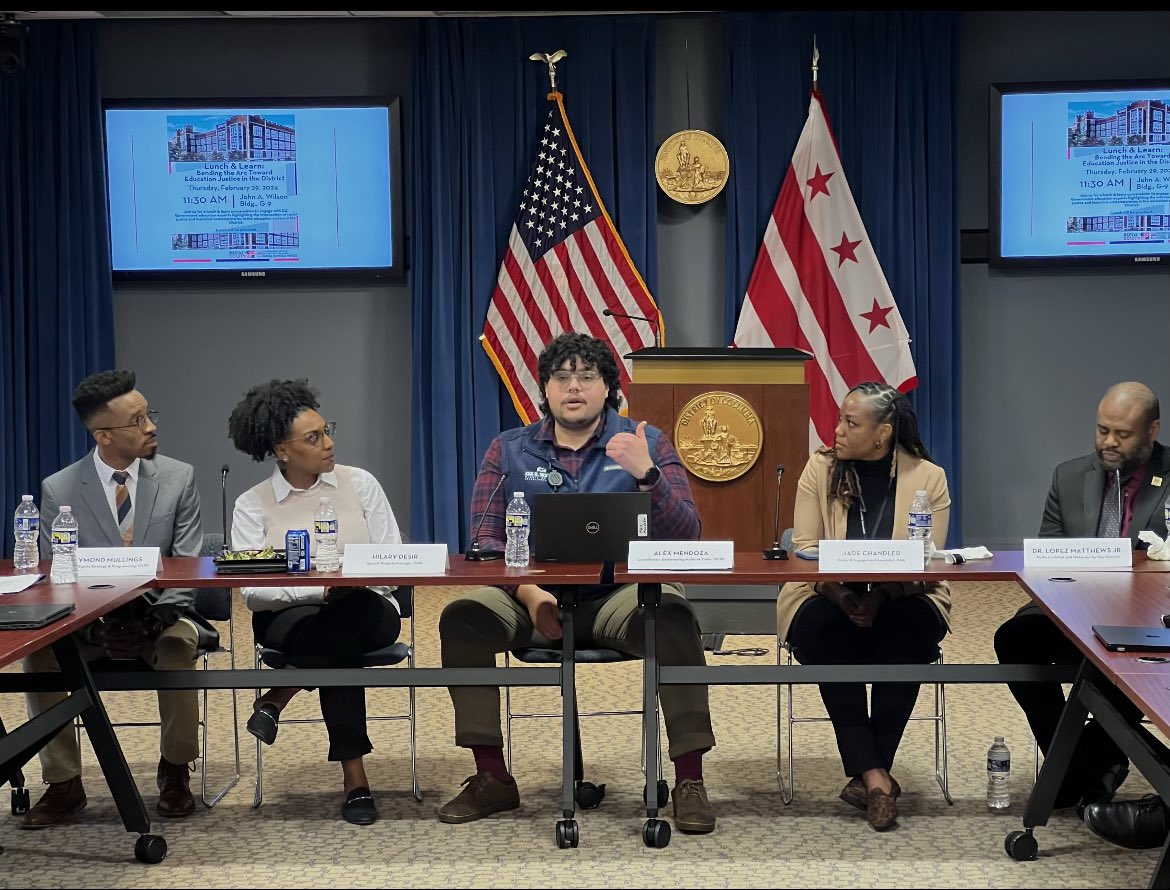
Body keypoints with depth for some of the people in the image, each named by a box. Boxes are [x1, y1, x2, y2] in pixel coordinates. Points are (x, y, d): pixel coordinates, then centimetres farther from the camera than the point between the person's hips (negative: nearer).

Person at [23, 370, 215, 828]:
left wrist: (160, 610, -22)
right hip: (89, 623, 1)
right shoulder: (59, 490, -1)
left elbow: (188, 565, -3)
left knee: (179, 640, -34)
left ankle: (174, 772, -13)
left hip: (159, 618, -1)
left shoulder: (179, 477, 0)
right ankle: (64, 784, -13)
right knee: (39, 647, -28)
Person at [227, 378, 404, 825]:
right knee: (341, 649, -36)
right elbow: (253, 590, -9)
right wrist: (321, 589, -23)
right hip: (289, 620, -1)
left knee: (353, 613, -38)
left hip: (367, 610, 1)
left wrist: (352, 585, -18)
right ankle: (355, 778, -28)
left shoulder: (360, 484, 6)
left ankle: (276, 700, -19)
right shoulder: (252, 505, 2)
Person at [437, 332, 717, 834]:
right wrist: (526, 590, -16)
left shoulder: (646, 443, 9)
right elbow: (485, 538, 3)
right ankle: (491, 778, -15)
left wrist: (646, 474, -18)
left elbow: (686, 536, 0)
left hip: (619, 593, -1)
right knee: (462, 616, -26)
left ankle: (689, 779, -24)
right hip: (533, 597, 2)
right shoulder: (509, 450, 12)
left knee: (673, 616, -34)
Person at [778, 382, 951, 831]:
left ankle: (866, 774, -25)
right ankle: (875, 775, -31)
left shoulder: (928, 477, -1)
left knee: (907, 633, -35)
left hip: (901, 598, 0)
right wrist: (838, 593, -22)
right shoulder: (821, 468, 2)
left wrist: (881, 596, -26)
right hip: (829, 596, 0)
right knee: (824, 633, -34)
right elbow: (804, 547, -3)